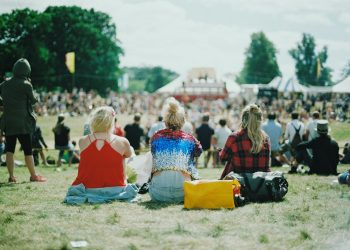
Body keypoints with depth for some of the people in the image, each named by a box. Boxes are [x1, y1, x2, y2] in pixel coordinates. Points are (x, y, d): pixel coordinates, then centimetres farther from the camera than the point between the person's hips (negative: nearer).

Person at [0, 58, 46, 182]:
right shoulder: (26, 85, -11)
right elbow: (34, 100, 0)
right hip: (23, 122, -4)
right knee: (28, 150, 3)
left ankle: (11, 176, 9)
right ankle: (33, 175, 10)